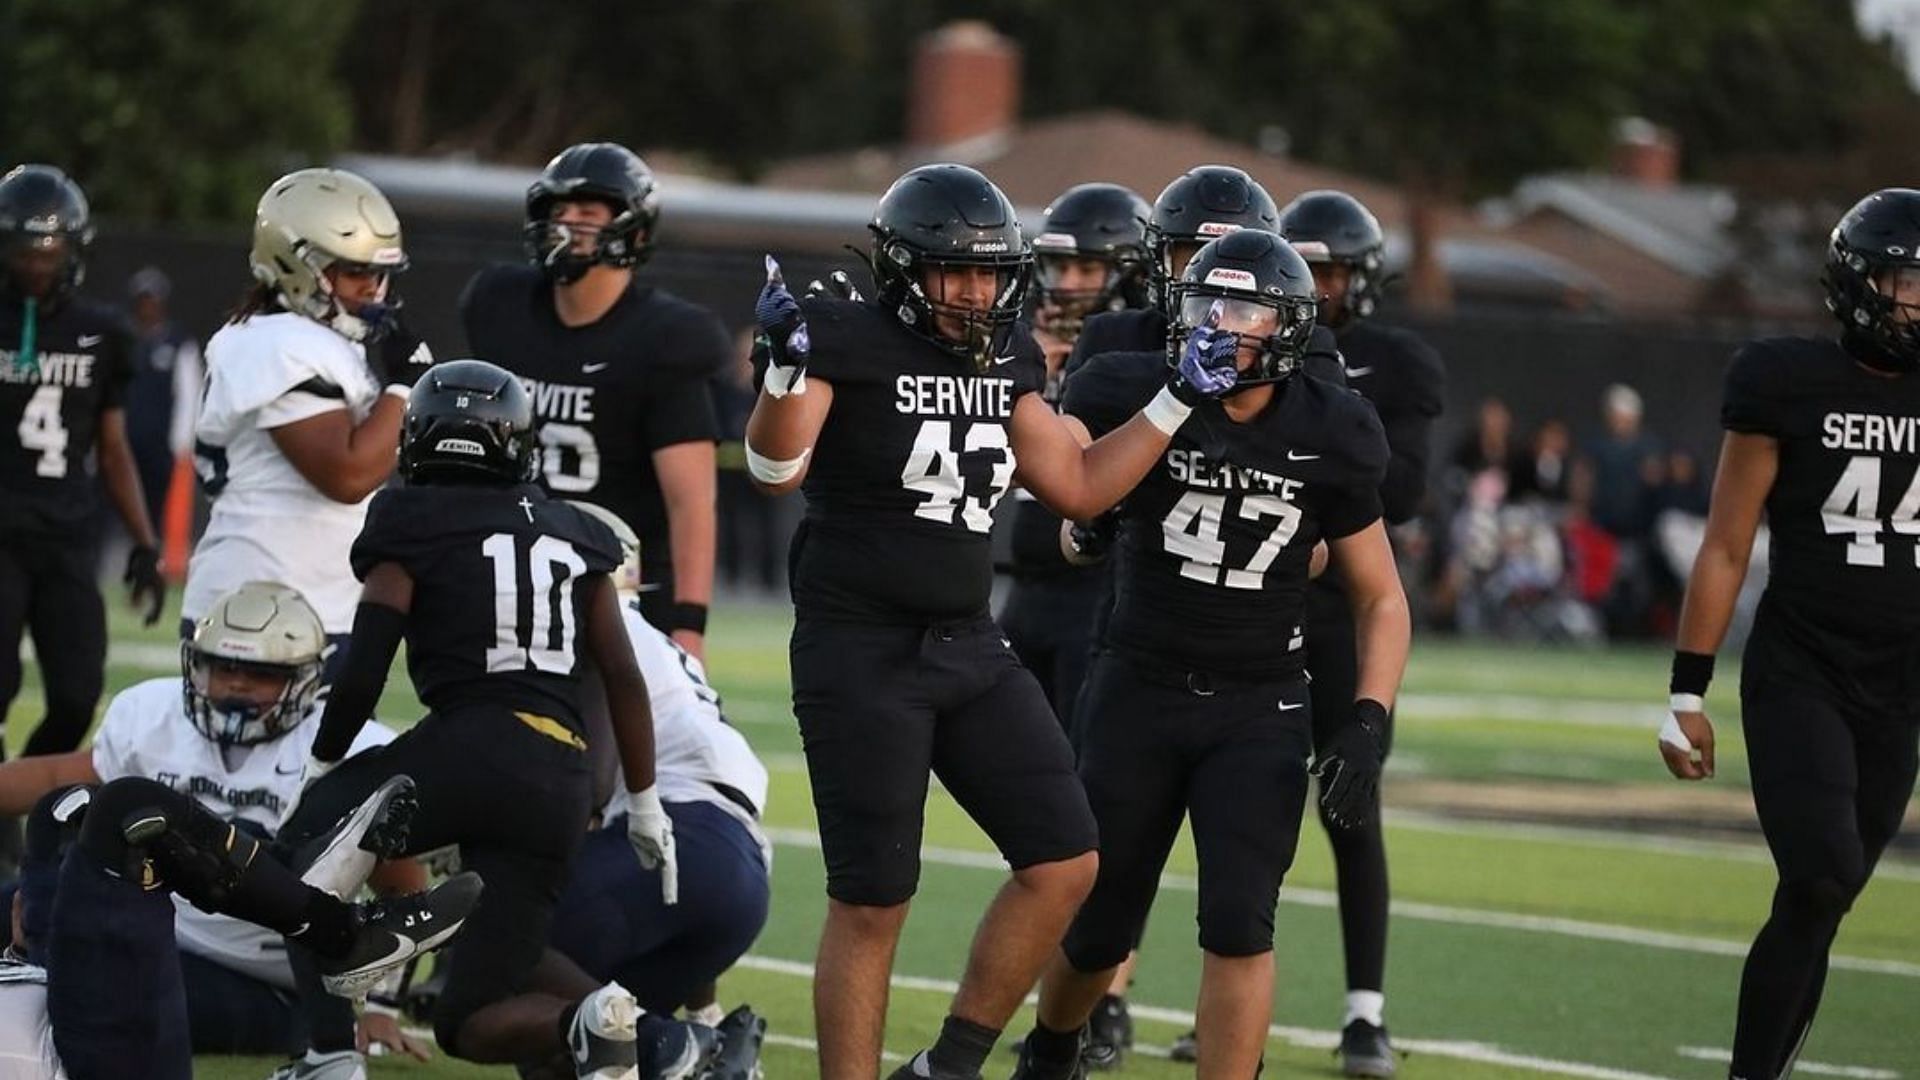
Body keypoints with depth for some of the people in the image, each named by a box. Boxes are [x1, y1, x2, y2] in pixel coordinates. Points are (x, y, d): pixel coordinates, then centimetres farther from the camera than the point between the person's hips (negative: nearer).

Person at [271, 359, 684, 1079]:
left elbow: (362, 676, -1)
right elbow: (622, 676, 17)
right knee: (468, 1021, 12)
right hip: (561, 787, 5)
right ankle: (595, 1021, -20)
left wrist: (319, 767, 16)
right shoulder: (573, 535, 20)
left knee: (305, 840, 22)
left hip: (469, 748, -5)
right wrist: (645, 804, 23)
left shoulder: (411, 527, 5)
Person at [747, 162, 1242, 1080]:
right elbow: (775, 471, -23)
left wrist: (1179, 399, 11)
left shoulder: (1005, 359, 9)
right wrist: (789, 362, -37)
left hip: (969, 649, 7)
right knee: (871, 901, -4)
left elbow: (1079, 487, 15)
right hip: (859, 652, -7)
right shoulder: (849, 342, -11)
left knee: (1063, 864, 1)